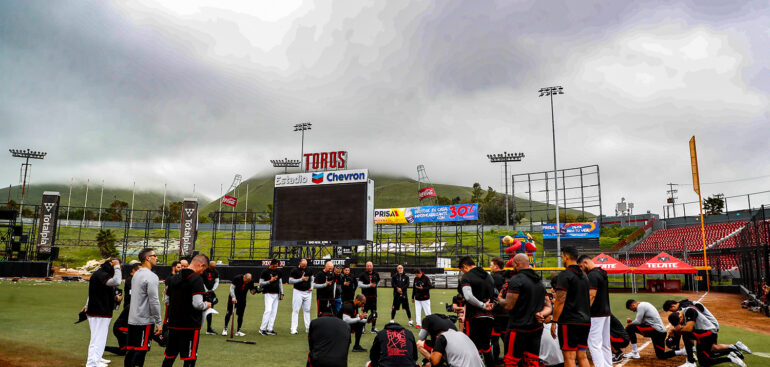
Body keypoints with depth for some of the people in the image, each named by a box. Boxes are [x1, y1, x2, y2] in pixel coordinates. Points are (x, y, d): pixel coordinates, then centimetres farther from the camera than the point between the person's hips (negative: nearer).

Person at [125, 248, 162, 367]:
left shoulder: (136, 274, 15)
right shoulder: (151, 276, -14)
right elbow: (154, 301, -17)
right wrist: (159, 323, -13)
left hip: (132, 319, 9)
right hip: (145, 321, -9)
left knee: (130, 350, 12)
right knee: (140, 351, -4)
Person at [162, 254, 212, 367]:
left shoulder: (174, 279, 9)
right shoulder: (197, 279, -15)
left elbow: (168, 301, 17)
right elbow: (197, 304, -23)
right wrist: (206, 305, -4)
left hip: (174, 323, 7)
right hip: (191, 325, -7)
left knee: (169, 356, 18)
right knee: (190, 358, 2)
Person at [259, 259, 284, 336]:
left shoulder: (278, 272, 11)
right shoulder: (265, 272, -6)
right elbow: (260, 283, -6)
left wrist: (281, 293, 12)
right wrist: (270, 281, -17)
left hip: (276, 294, 6)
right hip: (269, 294, -6)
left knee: (274, 311, 4)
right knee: (268, 310, -14)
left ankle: (270, 329, 9)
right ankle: (262, 329, -5)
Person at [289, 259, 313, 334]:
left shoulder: (309, 271, 8)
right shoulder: (295, 271, -6)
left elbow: (312, 279, 19)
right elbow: (290, 281, -10)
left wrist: (311, 287, 4)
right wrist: (301, 279, -18)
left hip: (307, 292, 4)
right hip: (298, 292, -4)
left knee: (307, 310, 9)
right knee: (295, 310, -5)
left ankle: (308, 328, 15)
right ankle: (293, 329, -4)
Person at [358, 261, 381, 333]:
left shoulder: (376, 275, 8)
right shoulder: (363, 274, -3)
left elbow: (378, 282, 25)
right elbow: (359, 285, -10)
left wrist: (374, 285, 8)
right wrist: (369, 285, -14)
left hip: (373, 296, 3)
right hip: (365, 296, -3)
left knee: (374, 312, 5)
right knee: (364, 312, 1)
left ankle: (374, 328, 15)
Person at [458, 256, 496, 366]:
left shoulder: (466, 277, -8)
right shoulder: (489, 276, 15)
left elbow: (468, 297, -24)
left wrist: (483, 306, -16)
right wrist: (490, 306, 12)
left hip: (474, 317, -7)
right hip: (489, 317, 7)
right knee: (487, 347, 18)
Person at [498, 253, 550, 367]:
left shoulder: (516, 280, -13)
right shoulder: (540, 281, 13)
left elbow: (508, 306, -16)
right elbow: (548, 306, 17)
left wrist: (499, 299, 2)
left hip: (519, 328, -7)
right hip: (537, 327, 8)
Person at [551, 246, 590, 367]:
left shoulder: (565, 275, -11)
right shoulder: (584, 275, 15)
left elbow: (560, 301, -16)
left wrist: (554, 322, -12)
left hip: (569, 322, -8)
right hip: (585, 321, 8)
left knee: (569, 357, -4)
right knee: (582, 356, 11)